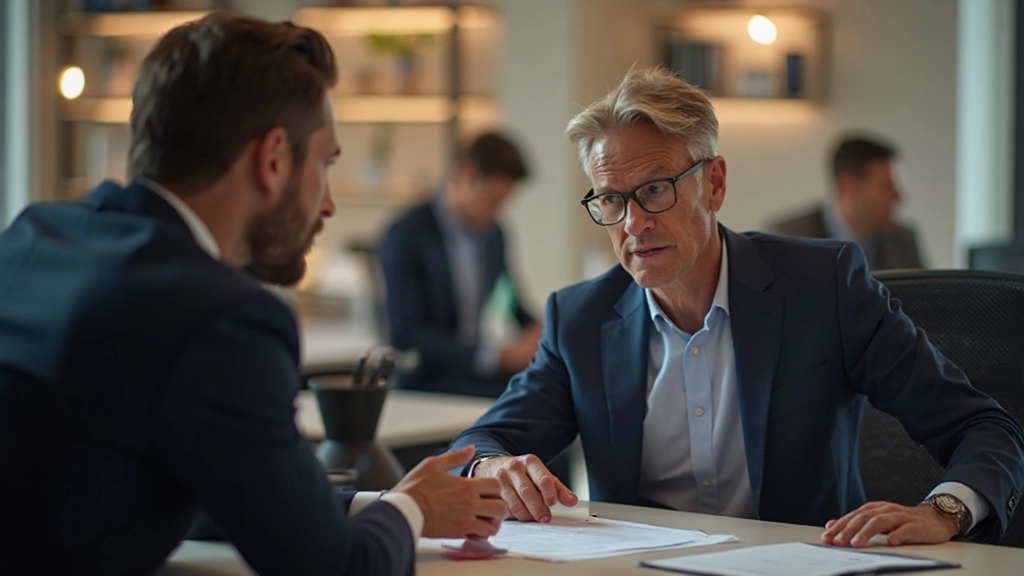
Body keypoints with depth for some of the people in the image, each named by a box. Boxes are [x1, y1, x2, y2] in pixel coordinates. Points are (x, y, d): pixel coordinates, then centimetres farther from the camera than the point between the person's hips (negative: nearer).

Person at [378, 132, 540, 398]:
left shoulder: (493, 235, 11)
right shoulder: (406, 236, -8)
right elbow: (405, 335, -16)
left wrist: (534, 329, 0)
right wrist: (497, 356, -24)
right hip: (427, 384, -7)